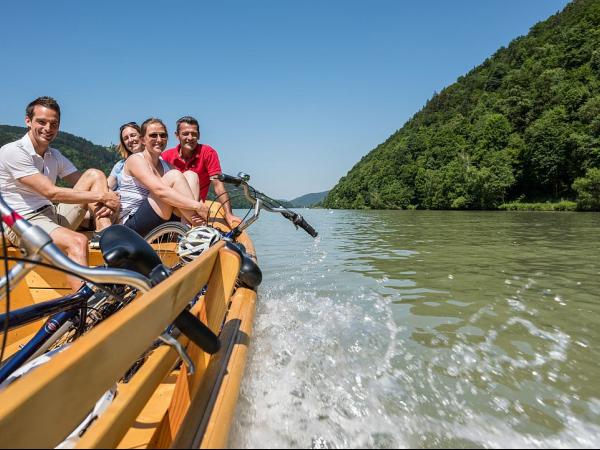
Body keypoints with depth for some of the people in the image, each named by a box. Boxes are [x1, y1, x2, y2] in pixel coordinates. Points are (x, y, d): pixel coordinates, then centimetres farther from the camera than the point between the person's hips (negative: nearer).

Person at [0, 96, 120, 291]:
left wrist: (103, 203, -18)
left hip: (53, 216, 7)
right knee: (77, 241, -37)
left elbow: (82, 184, 6)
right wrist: (101, 197, -22)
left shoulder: (55, 156, 13)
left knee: (94, 174, -7)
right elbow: (51, 193, -21)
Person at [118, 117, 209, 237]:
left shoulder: (166, 165, 13)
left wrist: (192, 215, -24)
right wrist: (198, 206, -33)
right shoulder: (135, 160, -7)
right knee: (175, 176, -22)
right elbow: (160, 191, -26)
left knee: (190, 175, -9)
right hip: (133, 224, -6)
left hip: (161, 224, 6)